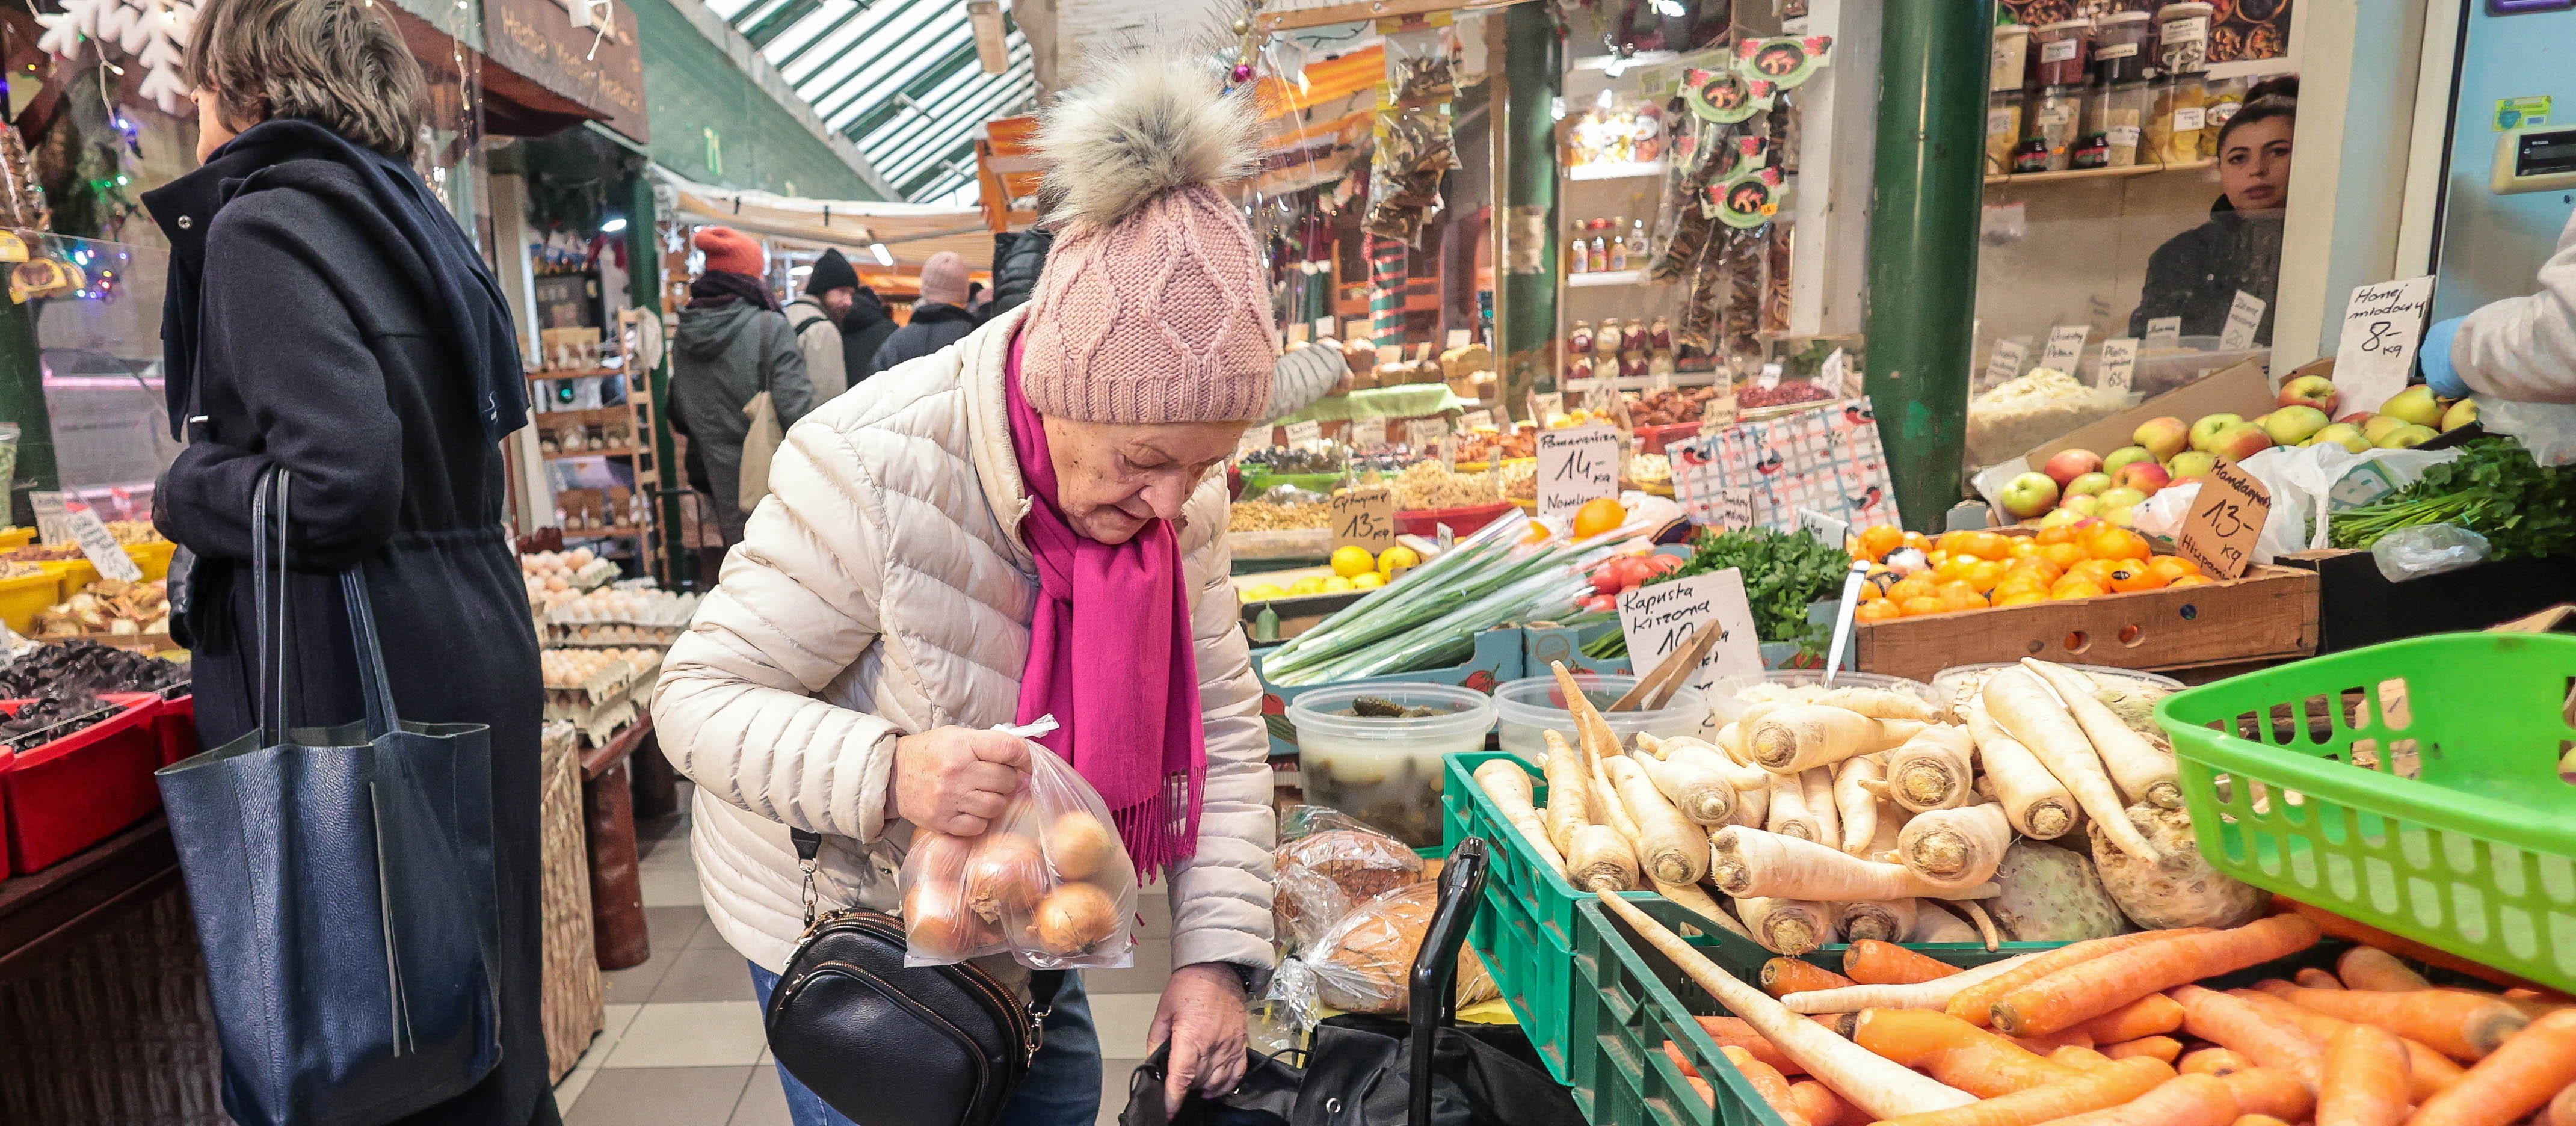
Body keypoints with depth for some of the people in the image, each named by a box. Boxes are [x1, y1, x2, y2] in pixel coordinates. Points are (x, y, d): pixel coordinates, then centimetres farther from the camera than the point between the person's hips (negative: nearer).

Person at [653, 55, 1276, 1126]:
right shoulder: (876, 468, -31)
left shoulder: (1178, 488, -15)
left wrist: (1218, 953, -17)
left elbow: (1223, 729, -9)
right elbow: (700, 698, -23)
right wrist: (888, 773, -43)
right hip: (841, 915, -5)